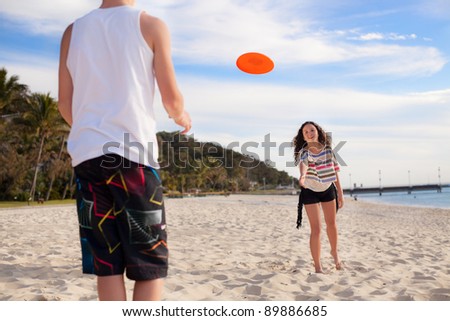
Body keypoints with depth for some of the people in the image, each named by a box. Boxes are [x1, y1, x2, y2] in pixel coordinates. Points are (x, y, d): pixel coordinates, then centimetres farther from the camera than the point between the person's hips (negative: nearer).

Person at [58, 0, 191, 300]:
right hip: (134, 152, -4)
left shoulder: (73, 30, 15)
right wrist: (182, 117, 21)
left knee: (107, 263, 10)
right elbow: (172, 99, -1)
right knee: (151, 263, 4)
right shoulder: (151, 25, 4)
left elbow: (65, 103, 14)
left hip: (86, 153, 5)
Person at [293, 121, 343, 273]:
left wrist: (340, 193, 2)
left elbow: (334, 171, 1)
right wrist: (302, 175, -66)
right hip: (310, 191, -4)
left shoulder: (328, 149, -7)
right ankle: (318, 266, 3)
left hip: (328, 189, 4)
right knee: (316, 228, -8)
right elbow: (303, 163, -43)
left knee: (331, 223, 19)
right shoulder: (303, 152, -19)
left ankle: (334, 252, 45)